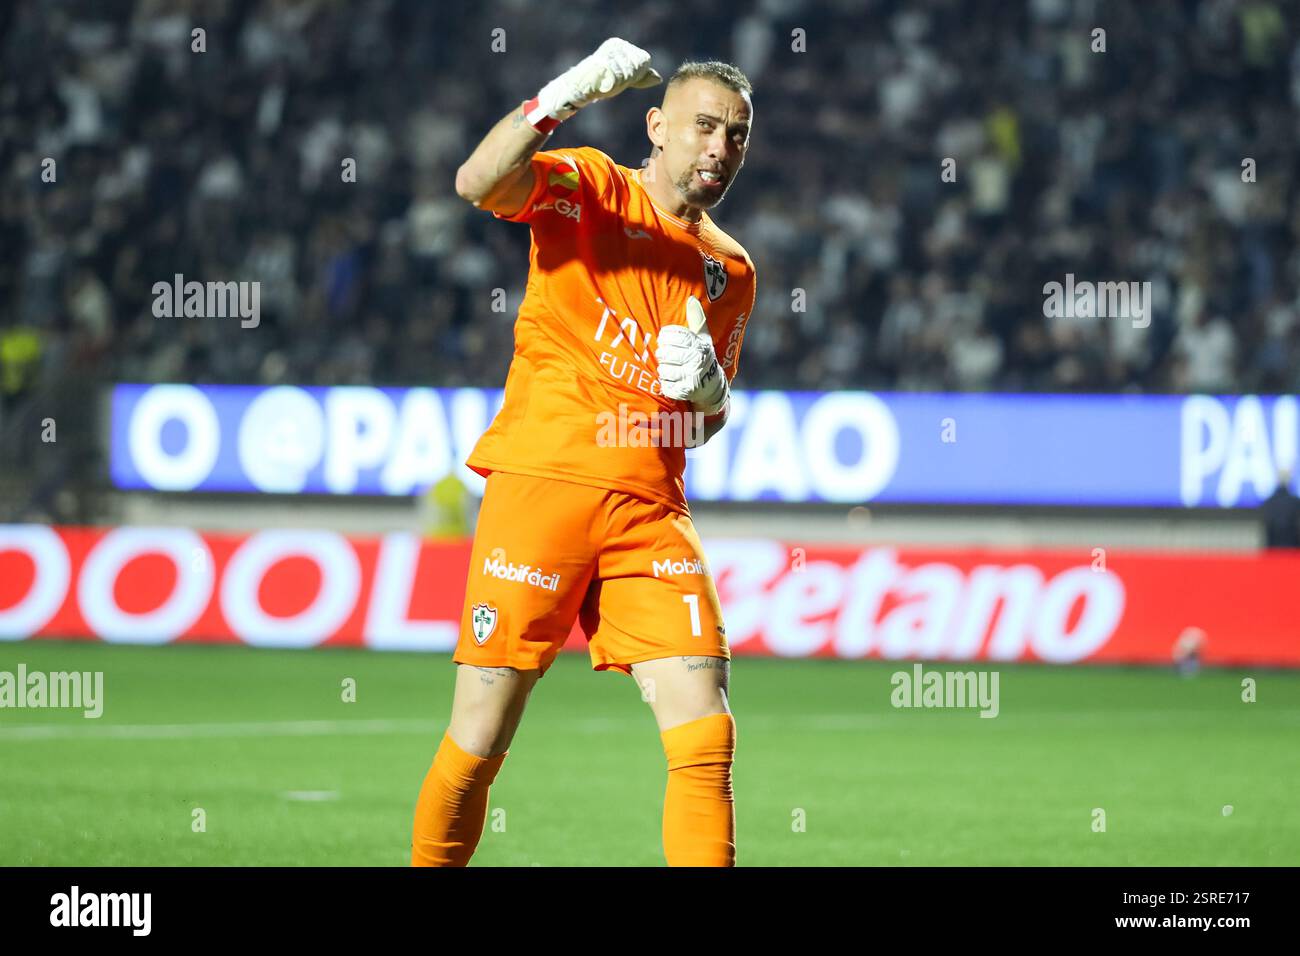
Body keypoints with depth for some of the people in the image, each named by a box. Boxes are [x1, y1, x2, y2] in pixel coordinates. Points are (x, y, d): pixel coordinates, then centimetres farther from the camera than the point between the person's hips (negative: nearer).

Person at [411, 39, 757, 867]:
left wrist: (706, 391, 2)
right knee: (480, 741, -3)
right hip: (542, 484, -4)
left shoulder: (732, 270, 17)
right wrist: (564, 97, -31)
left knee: (707, 737, -9)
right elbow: (480, 183, -18)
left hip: (651, 510, 4)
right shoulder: (588, 188, 3)